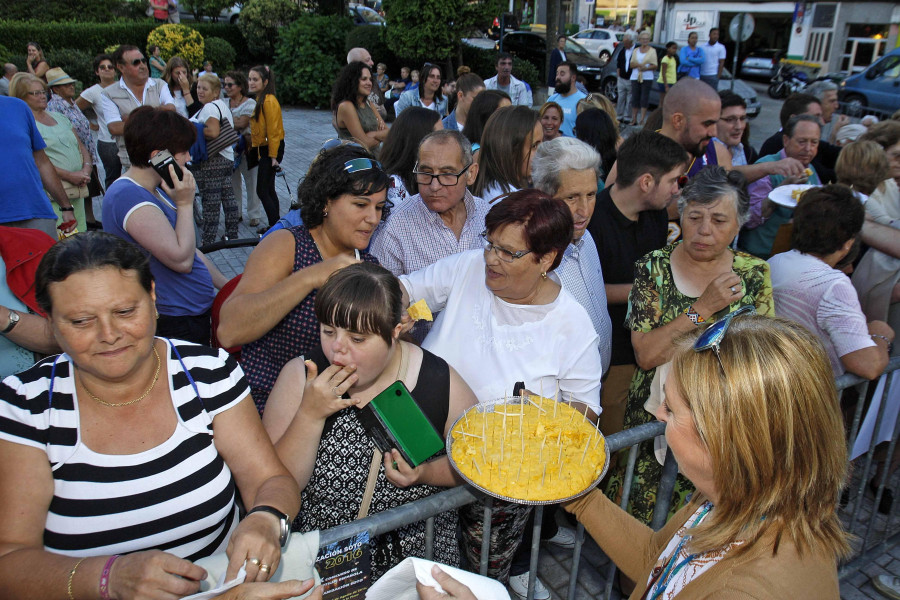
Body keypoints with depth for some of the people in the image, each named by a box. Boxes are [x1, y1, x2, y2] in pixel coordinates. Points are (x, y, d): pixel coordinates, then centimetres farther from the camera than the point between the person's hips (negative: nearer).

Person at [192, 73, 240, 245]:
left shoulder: (210, 107, -14)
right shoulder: (223, 105, 16)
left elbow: (213, 132, -26)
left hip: (210, 161, -10)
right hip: (227, 158, 10)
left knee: (210, 201, -5)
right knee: (228, 197, 13)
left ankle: (207, 240, 1)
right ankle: (232, 234, 20)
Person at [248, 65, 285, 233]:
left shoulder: (269, 101, -16)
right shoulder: (260, 100, 13)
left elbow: (273, 130, -19)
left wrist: (273, 156, -20)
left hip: (271, 149, -10)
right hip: (263, 149, 10)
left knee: (262, 191, -8)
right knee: (269, 190, 14)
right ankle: (275, 226, 23)